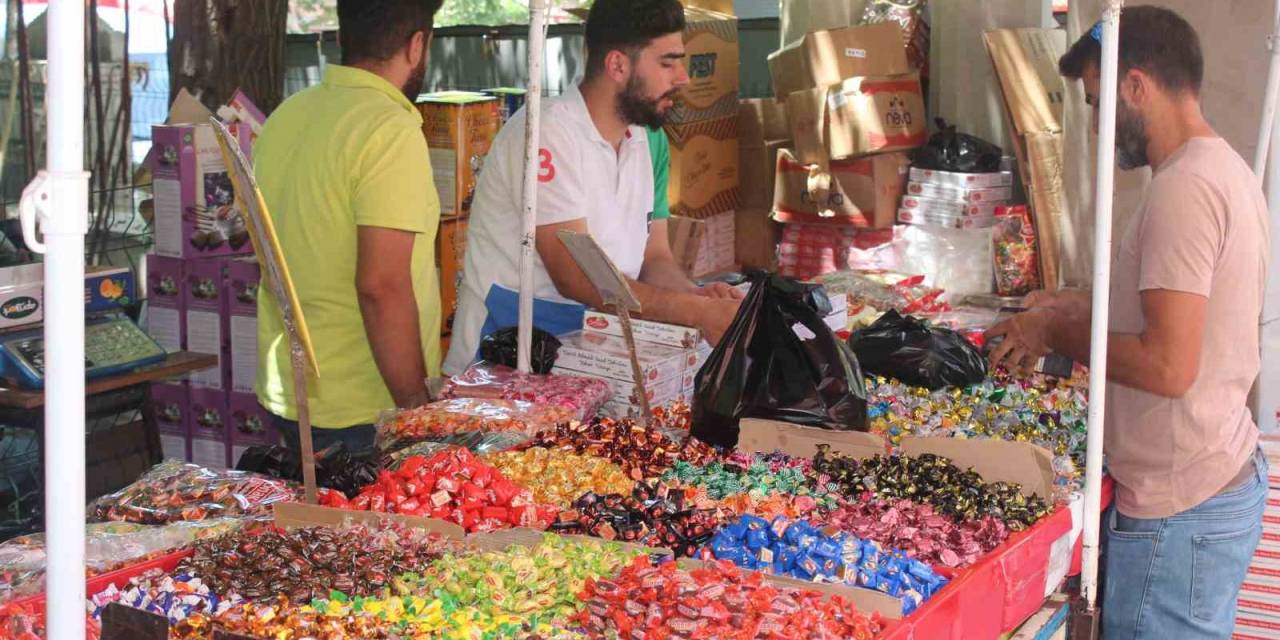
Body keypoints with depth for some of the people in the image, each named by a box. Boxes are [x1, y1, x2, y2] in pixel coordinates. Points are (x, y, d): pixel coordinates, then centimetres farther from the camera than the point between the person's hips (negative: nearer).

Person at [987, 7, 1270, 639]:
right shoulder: (1227, 168, 11)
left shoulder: (1184, 188, -20)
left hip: (1178, 513, -10)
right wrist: (1084, 309, 15)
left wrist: (1057, 333, -12)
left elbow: (1167, 366, -26)